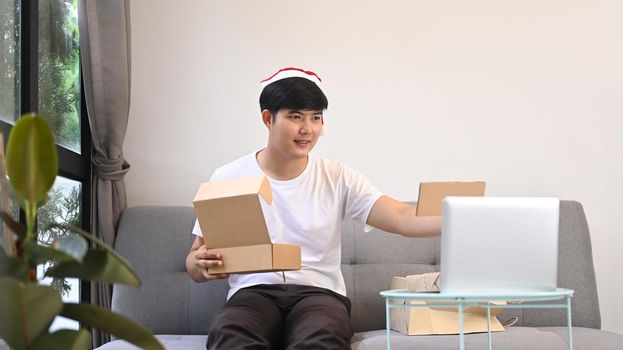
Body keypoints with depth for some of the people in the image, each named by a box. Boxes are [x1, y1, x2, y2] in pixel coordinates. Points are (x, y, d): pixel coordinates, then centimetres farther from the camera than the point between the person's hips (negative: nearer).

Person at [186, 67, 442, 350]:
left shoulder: (337, 177, 7)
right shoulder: (228, 178, 7)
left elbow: (402, 218, -4)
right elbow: (195, 262, 9)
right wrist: (201, 263, -16)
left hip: (319, 292, 1)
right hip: (254, 293, 0)